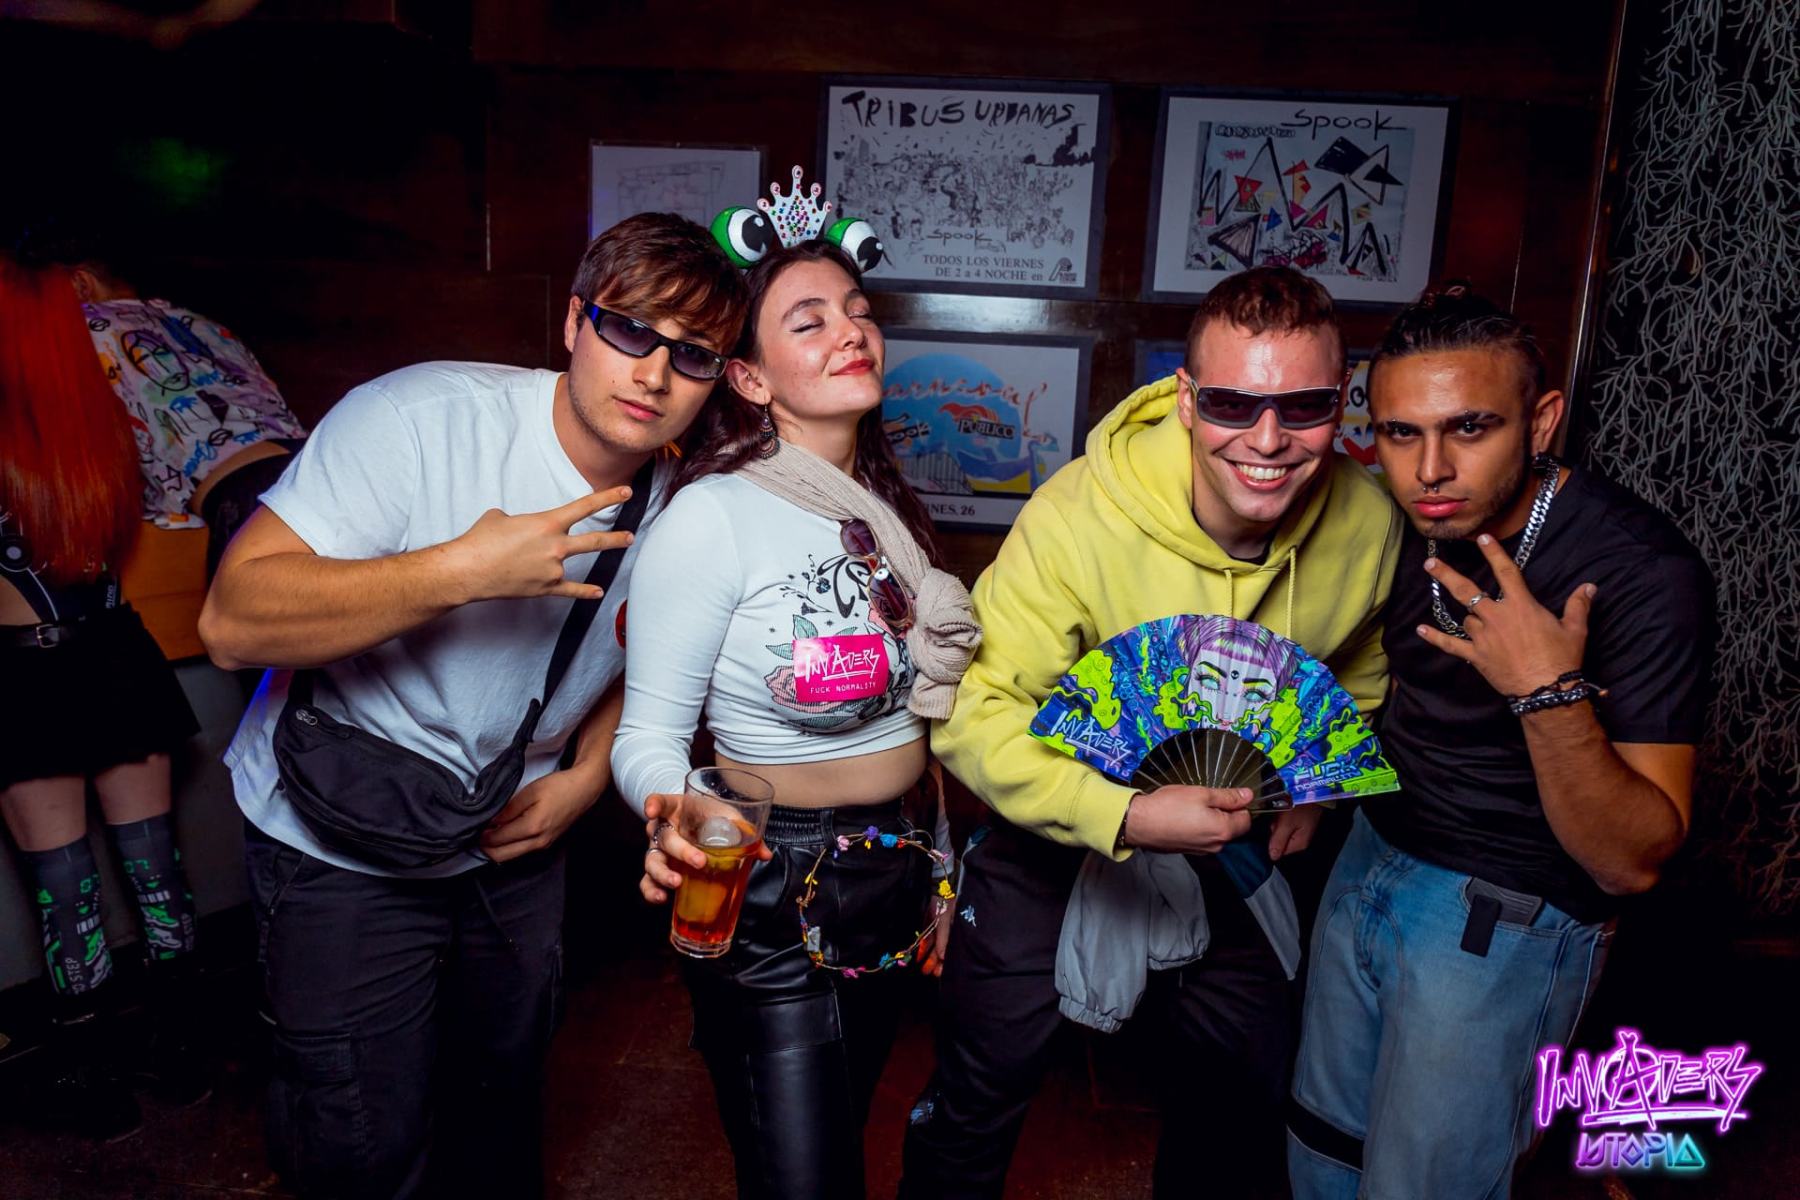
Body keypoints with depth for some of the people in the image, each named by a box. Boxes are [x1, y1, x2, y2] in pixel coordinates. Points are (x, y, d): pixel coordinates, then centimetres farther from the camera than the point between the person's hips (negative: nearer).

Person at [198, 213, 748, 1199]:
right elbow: (234, 623, -30)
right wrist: (461, 571, -40)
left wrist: (587, 777, -4)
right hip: (341, 844, -4)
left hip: (516, 841, 5)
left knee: (504, 1090, 25)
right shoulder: (419, 420, -26)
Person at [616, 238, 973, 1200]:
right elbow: (648, 735, -15)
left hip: (896, 873, 7)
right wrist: (672, 820, -38)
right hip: (771, 893, -7)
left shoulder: (890, 509, 5)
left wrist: (937, 880, 17)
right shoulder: (712, 518, -17)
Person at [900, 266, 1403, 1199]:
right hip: (1055, 839, -4)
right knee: (982, 1090, 10)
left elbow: (1361, 675, 6)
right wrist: (1125, 816, -41)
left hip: (1232, 842, 4)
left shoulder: (1368, 526, -15)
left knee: (1249, 1083, 22)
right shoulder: (1076, 518, -32)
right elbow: (975, 715, -32)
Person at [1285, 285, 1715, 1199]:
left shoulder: (1646, 576, -23)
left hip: (1506, 920, -6)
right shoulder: (1410, 522, -5)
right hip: (1372, 860, 6)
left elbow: (1632, 861, -24)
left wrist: (1551, 693, -37)